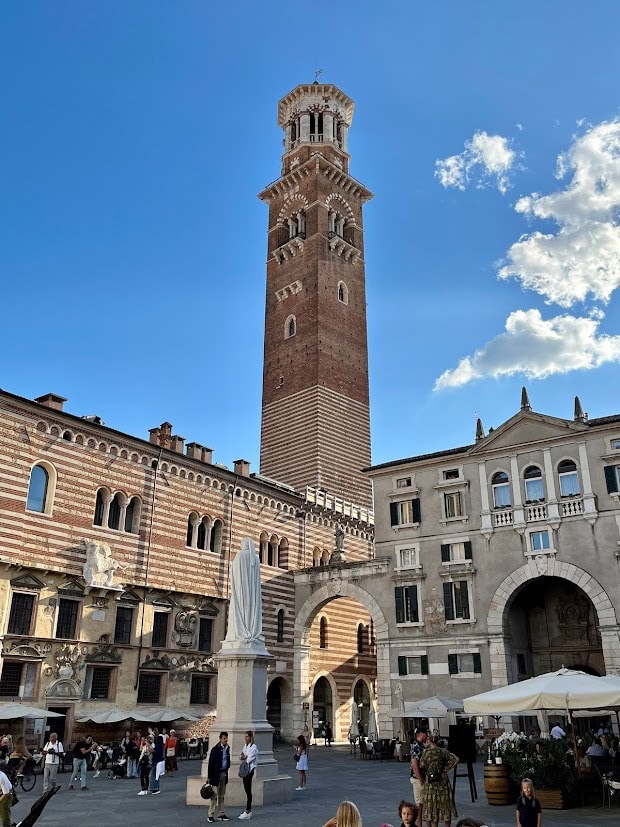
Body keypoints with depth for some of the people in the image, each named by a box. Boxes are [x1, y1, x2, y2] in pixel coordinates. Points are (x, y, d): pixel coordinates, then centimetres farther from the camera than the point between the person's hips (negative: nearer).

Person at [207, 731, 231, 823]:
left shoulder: (227, 748, 7)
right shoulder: (216, 749, -14)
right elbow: (210, 763, -13)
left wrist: (226, 771, 10)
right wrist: (209, 777, -13)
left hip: (224, 774, 7)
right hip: (216, 775, -7)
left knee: (222, 795, 13)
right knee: (214, 795, -5)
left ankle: (222, 814, 19)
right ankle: (211, 815, 1)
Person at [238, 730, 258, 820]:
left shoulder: (254, 747, -11)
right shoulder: (245, 746, 14)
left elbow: (250, 759, -17)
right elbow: (241, 756, 12)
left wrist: (244, 757, 0)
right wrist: (243, 756, -9)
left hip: (250, 769, -8)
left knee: (248, 790, -6)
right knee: (247, 790, 10)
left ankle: (248, 811, -4)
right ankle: (248, 810, 16)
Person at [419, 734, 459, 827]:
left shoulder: (426, 752, -8)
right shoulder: (443, 751, -2)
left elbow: (422, 766, -5)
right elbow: (456, 759, -5)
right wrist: (447, 768, 2)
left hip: (430, 781, -2)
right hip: (443, 780, 2)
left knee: (432, 804, 7)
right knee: (445, 803, 13)